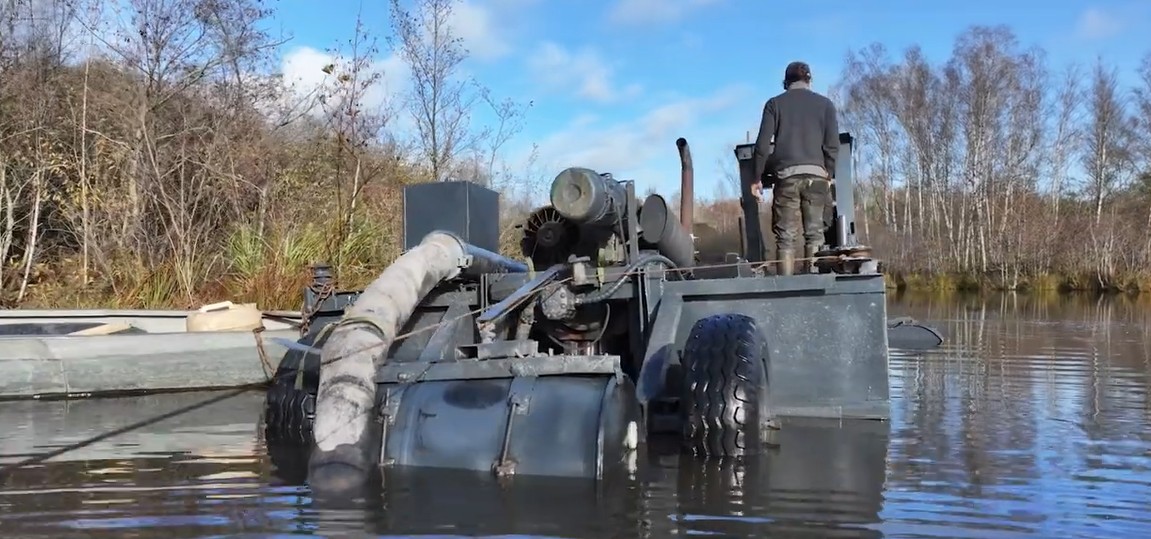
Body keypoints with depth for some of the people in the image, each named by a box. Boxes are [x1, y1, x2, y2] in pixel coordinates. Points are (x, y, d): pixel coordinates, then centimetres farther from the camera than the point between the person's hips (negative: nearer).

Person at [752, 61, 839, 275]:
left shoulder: (775, 104, 9)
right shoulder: (825, 104, 12)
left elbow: (763, 144, 3)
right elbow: (832, 144, 4)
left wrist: (758, 177, 8)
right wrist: (829, 174, 14)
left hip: (786, 175, -1)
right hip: (816, 174, 1)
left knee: (786, 236, 0)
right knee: (815, 233, 4)